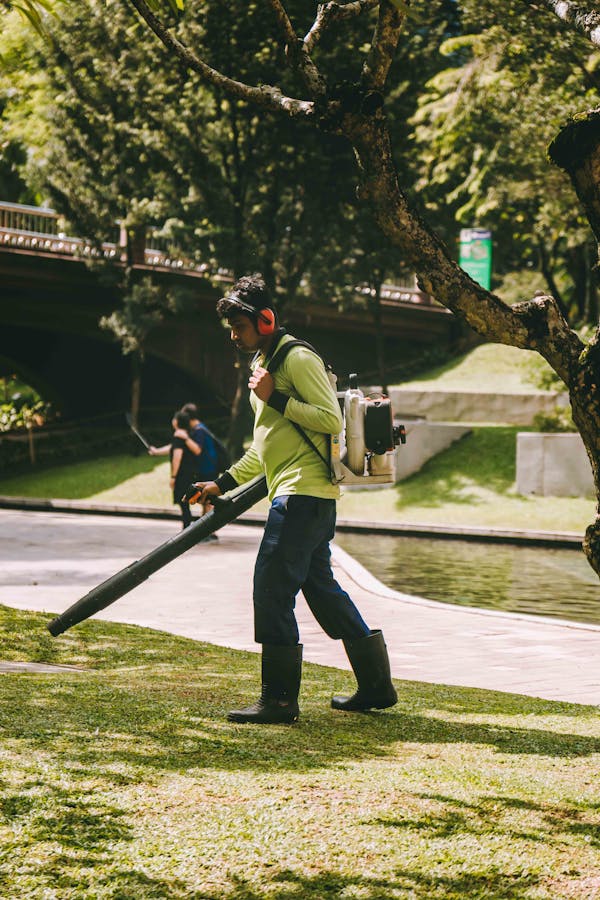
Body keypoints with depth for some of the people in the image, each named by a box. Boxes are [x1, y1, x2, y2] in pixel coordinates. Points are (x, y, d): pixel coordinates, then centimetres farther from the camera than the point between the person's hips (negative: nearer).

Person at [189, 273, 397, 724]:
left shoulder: (298, 359, -9)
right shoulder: (265, 362, 22)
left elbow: (332, 420, -18)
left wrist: (275, 399, -18)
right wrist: (223, 483, 24)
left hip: (304, 492, -10)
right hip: (300, 495, 10)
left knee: (273, 587, -12)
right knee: (321, 587, 12)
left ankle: (279, 699, -9)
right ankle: (377, 685, 18)